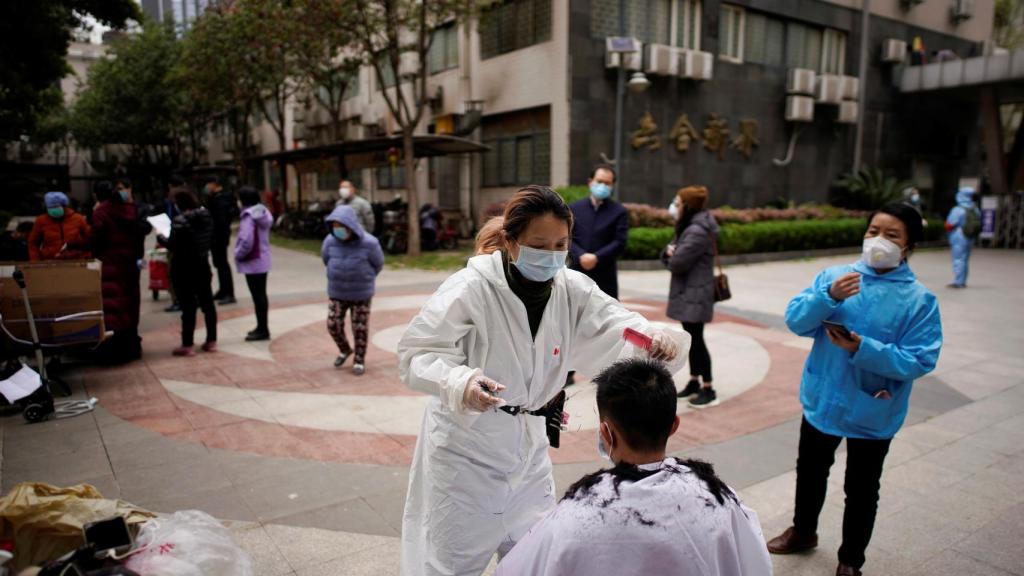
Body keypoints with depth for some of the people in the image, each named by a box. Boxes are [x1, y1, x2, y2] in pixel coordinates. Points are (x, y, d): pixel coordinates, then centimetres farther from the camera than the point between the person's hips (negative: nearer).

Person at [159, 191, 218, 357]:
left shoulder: (180, 220, -18)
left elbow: (172, 245, -15)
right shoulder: (207, 216, 3)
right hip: (202, 265, 6)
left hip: (183, 268, -6)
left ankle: (187, 345, 2)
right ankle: (211, 341, 17)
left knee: (188, 306, -3)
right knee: (207, 303, 11)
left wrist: (160, 237, 2)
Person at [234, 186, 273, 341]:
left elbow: (247, 241, -25)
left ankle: (262, 330, 2)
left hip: (252, 262, -9)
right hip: (263, 260, 9)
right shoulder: (263, 212, 9)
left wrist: (239, 255, -9)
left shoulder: (249, 216, -18)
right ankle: (262, 327, 25)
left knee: (257, 295, -3)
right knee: (261, 294, 16)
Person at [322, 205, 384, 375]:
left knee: (360, 327, 5)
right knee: (333, 324, 3)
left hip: (361, 293, -2)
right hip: (337, 292, 3)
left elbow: (378, 263, -2)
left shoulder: (369, 243, -21)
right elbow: (326, 259, 9)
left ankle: (359, 360, 23)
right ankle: (344, 350, 30)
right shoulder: (330, 241, -14)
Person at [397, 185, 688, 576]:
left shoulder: (572, 290, -8)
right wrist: (460, 382, -42)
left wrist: (656, 339, -40)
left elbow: (616, 328, -17)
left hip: (528, 448, 5)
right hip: (464, 448, -5)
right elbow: (416, 353, -21)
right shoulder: (470, 288, -23)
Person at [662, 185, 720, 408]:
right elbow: (670, 256, 14)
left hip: (695, 294, -10)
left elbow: (677, 263, -24)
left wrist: (673, 255, 0)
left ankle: (708, 390, 2)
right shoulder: (689, 226, 16)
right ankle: (694, 382, 26)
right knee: (691, 339, 16)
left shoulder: (697, 231, -20)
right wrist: (670, 251, -10)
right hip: (687, 292, 10)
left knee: (696, 339, -6)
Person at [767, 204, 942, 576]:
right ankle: (803, 532, 49)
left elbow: (920, 361, -19)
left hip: (873, 413, -3)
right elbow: (795, 320, -13)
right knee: (810, 472, 23)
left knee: (860, 491, 15)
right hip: (821, 401, 3)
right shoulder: (834, 275, -6)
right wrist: (829, 297, -30)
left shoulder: (919, 299, -14)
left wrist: (863, 348, -30)